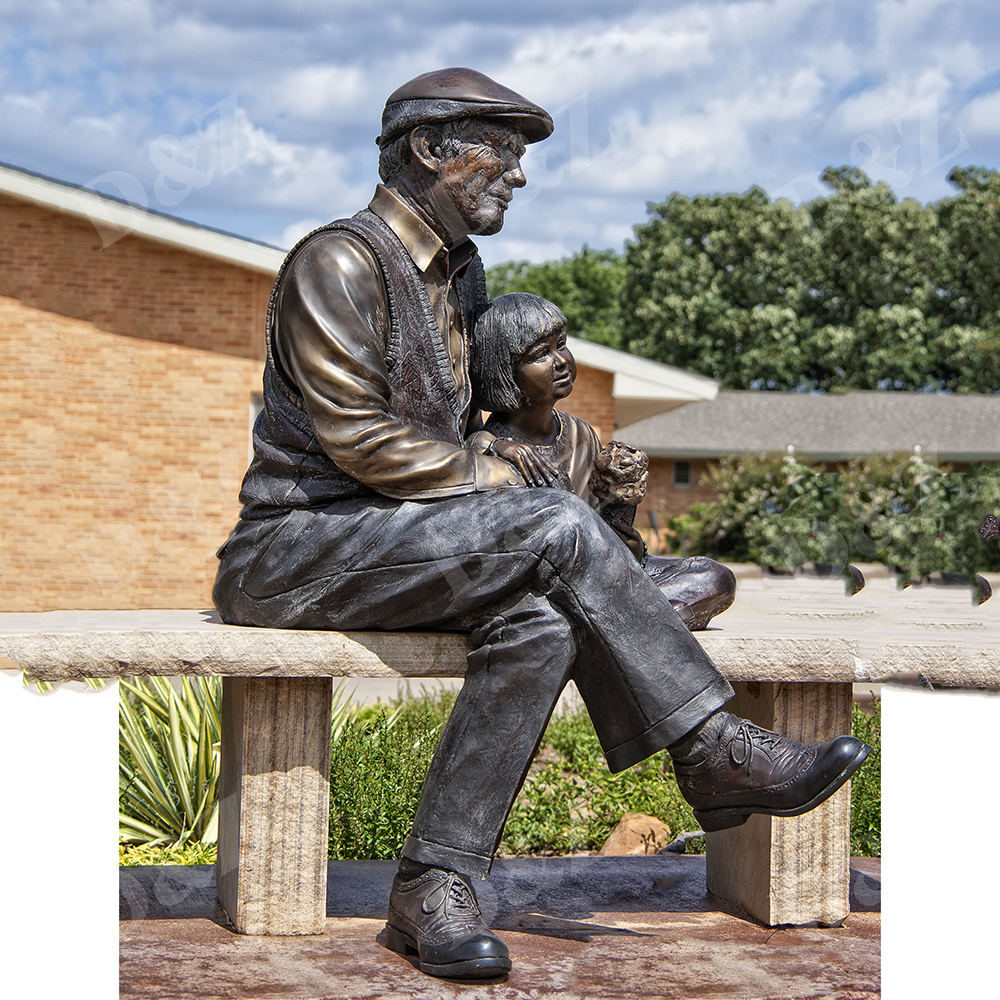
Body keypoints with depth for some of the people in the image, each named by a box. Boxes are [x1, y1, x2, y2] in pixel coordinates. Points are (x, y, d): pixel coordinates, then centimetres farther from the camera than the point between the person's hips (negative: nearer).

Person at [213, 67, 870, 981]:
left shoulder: (460, 271, 20)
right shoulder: (340, 261, -9)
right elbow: (354, 436, -16)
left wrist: (502, 457, 8)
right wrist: (496, 481, -10)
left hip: (390, 542, 8)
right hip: (297, 545, -8)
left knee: (540, 616, -24)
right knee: (558, 527, -26)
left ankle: (434, 886, -22)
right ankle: (718, 756, -17)